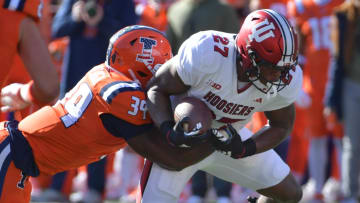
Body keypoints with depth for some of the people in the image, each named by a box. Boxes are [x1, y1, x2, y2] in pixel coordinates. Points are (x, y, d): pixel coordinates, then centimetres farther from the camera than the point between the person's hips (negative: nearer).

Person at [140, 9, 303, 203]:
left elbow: (281, 125, -3)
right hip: (181, 136, -4)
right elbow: (157, 88, -21)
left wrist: (244, 150, -21)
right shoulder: (207, 54, -36)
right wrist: (168, 131, -38)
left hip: (228, 138, 4)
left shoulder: (287, 78, -23)